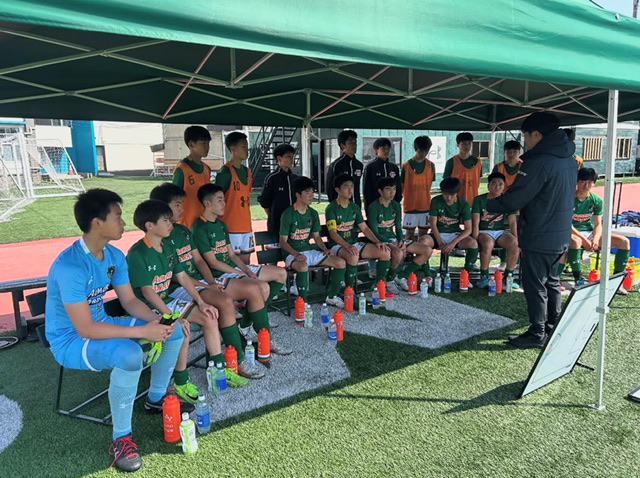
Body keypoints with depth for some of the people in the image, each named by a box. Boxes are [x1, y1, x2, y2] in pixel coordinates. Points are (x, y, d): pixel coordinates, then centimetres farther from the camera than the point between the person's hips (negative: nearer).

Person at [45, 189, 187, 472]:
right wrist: (142, 331, -31)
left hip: (101, 324, 8)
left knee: (174, 330, 0)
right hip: (71, 340, -8)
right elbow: (85, 329, -31)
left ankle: (156, 398, 19)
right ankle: (121, 438, -17)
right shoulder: (70, 266, -30)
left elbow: (130, 301, 2)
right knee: (129, 354, -37)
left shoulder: (114, 255, -4)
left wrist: (158, 320, -16)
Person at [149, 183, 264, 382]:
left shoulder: (183, 230, 15)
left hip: (201, 282, 7)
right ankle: (237, 361, -15)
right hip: (181, 288, -7)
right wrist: (206, 287, -15)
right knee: (226, 302, -25)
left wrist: (212, 282, -2)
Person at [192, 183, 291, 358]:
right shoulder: (200, 228, -12)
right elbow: (213, 263, -15)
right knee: (258, 288, -35)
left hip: (233, 268, 10)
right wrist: (242, 273, -14)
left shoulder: (221, 225, 16)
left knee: (281, 273, 5)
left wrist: (247, 270, -3)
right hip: (218, 276, -10)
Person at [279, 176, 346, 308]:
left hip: (309, 251, 7)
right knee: (303, 267, -41)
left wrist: (325, 250, -4)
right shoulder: (288, 214, -12)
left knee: (341, 262, -6)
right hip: (292, 253, -6)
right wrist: (297, 254, -27)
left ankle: (331, 297, 11)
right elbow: (283, 242, -11)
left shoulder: (313, 213, 7)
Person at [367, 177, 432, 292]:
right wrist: (393, 244, -21)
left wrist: (401, 242, -8)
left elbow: (398, 228, 13)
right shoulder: (374, 207, -10)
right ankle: (389, 279, -10)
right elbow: (374, 232, -13)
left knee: (427, 250, -6)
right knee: (398, 253, -40)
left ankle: (402, 276, 1)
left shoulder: (396, 205, 11)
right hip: (381, 241, -7)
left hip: (395, 239, 8)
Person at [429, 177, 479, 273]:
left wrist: (453, 243, -25)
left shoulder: (463, 204, -6)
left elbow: (468, 229, -11)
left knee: (473, 243, -31)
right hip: (439, 234, 0)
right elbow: (433, 224, -7)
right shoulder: (436, 201, -6)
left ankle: (468, 271, -5)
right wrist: (440, 243, -19)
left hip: (455, 234, 0)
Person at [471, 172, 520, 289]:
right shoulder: (479, 200, -2)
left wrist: (516, 240, -9)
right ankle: (484, 277, -20)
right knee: (488, 244, -37)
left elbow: (512, 222, 2)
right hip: (484, 231, -3)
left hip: (501, 231, 3)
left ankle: (508, 276, -9)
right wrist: (476, 240, -19)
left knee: (514, 244, -28)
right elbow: (475, 223, -8)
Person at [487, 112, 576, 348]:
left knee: (535, 285, 2)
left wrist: (489, 206, -1)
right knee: (551, 282, 20)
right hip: (561, 236, 9)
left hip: (538, 238, -9)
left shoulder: (539, 162, -22)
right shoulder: (569, 160, 8)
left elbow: (514, 199, -20)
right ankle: (553, 326, 32)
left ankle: (537, 334, 13)